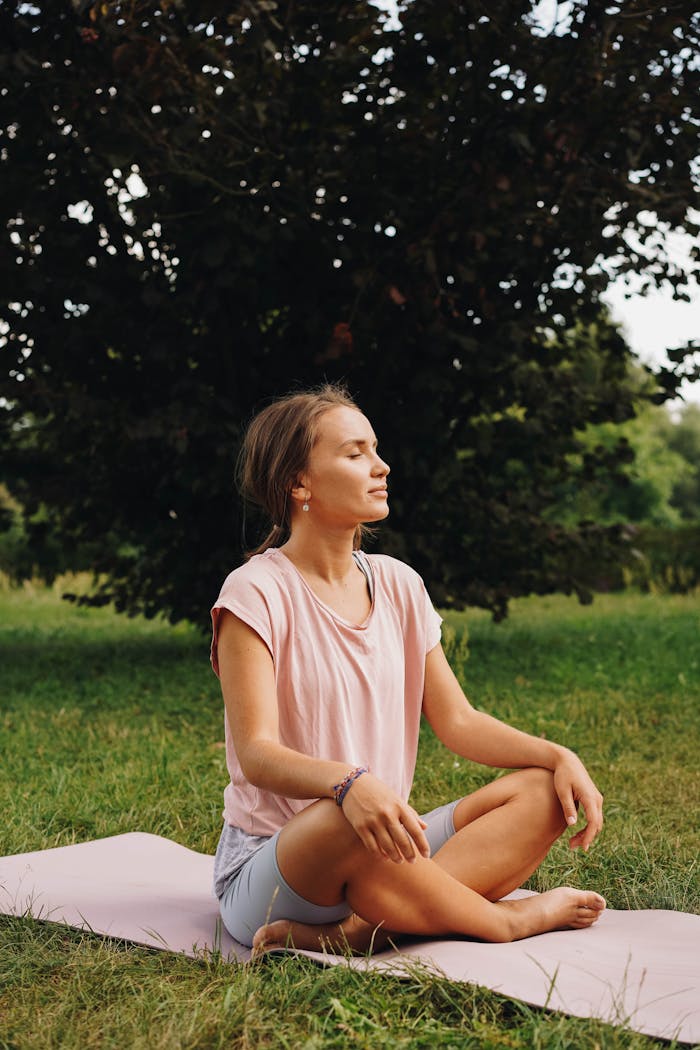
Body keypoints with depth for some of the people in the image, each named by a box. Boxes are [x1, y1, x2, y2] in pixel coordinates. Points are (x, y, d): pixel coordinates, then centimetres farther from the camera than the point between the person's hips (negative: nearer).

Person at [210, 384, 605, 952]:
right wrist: (348, 782, -40)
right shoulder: (257, 594, -11)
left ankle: (357, 932, -25)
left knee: (541, 791, -11)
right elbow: (256, 754, -20)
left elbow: (457, 720, 9)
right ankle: (506, 919, -12)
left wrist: (559, 755, -8)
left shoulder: (398, 584, 8)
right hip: (267, 865, -6)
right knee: (347, 819, -39)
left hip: (386, 851, 7)